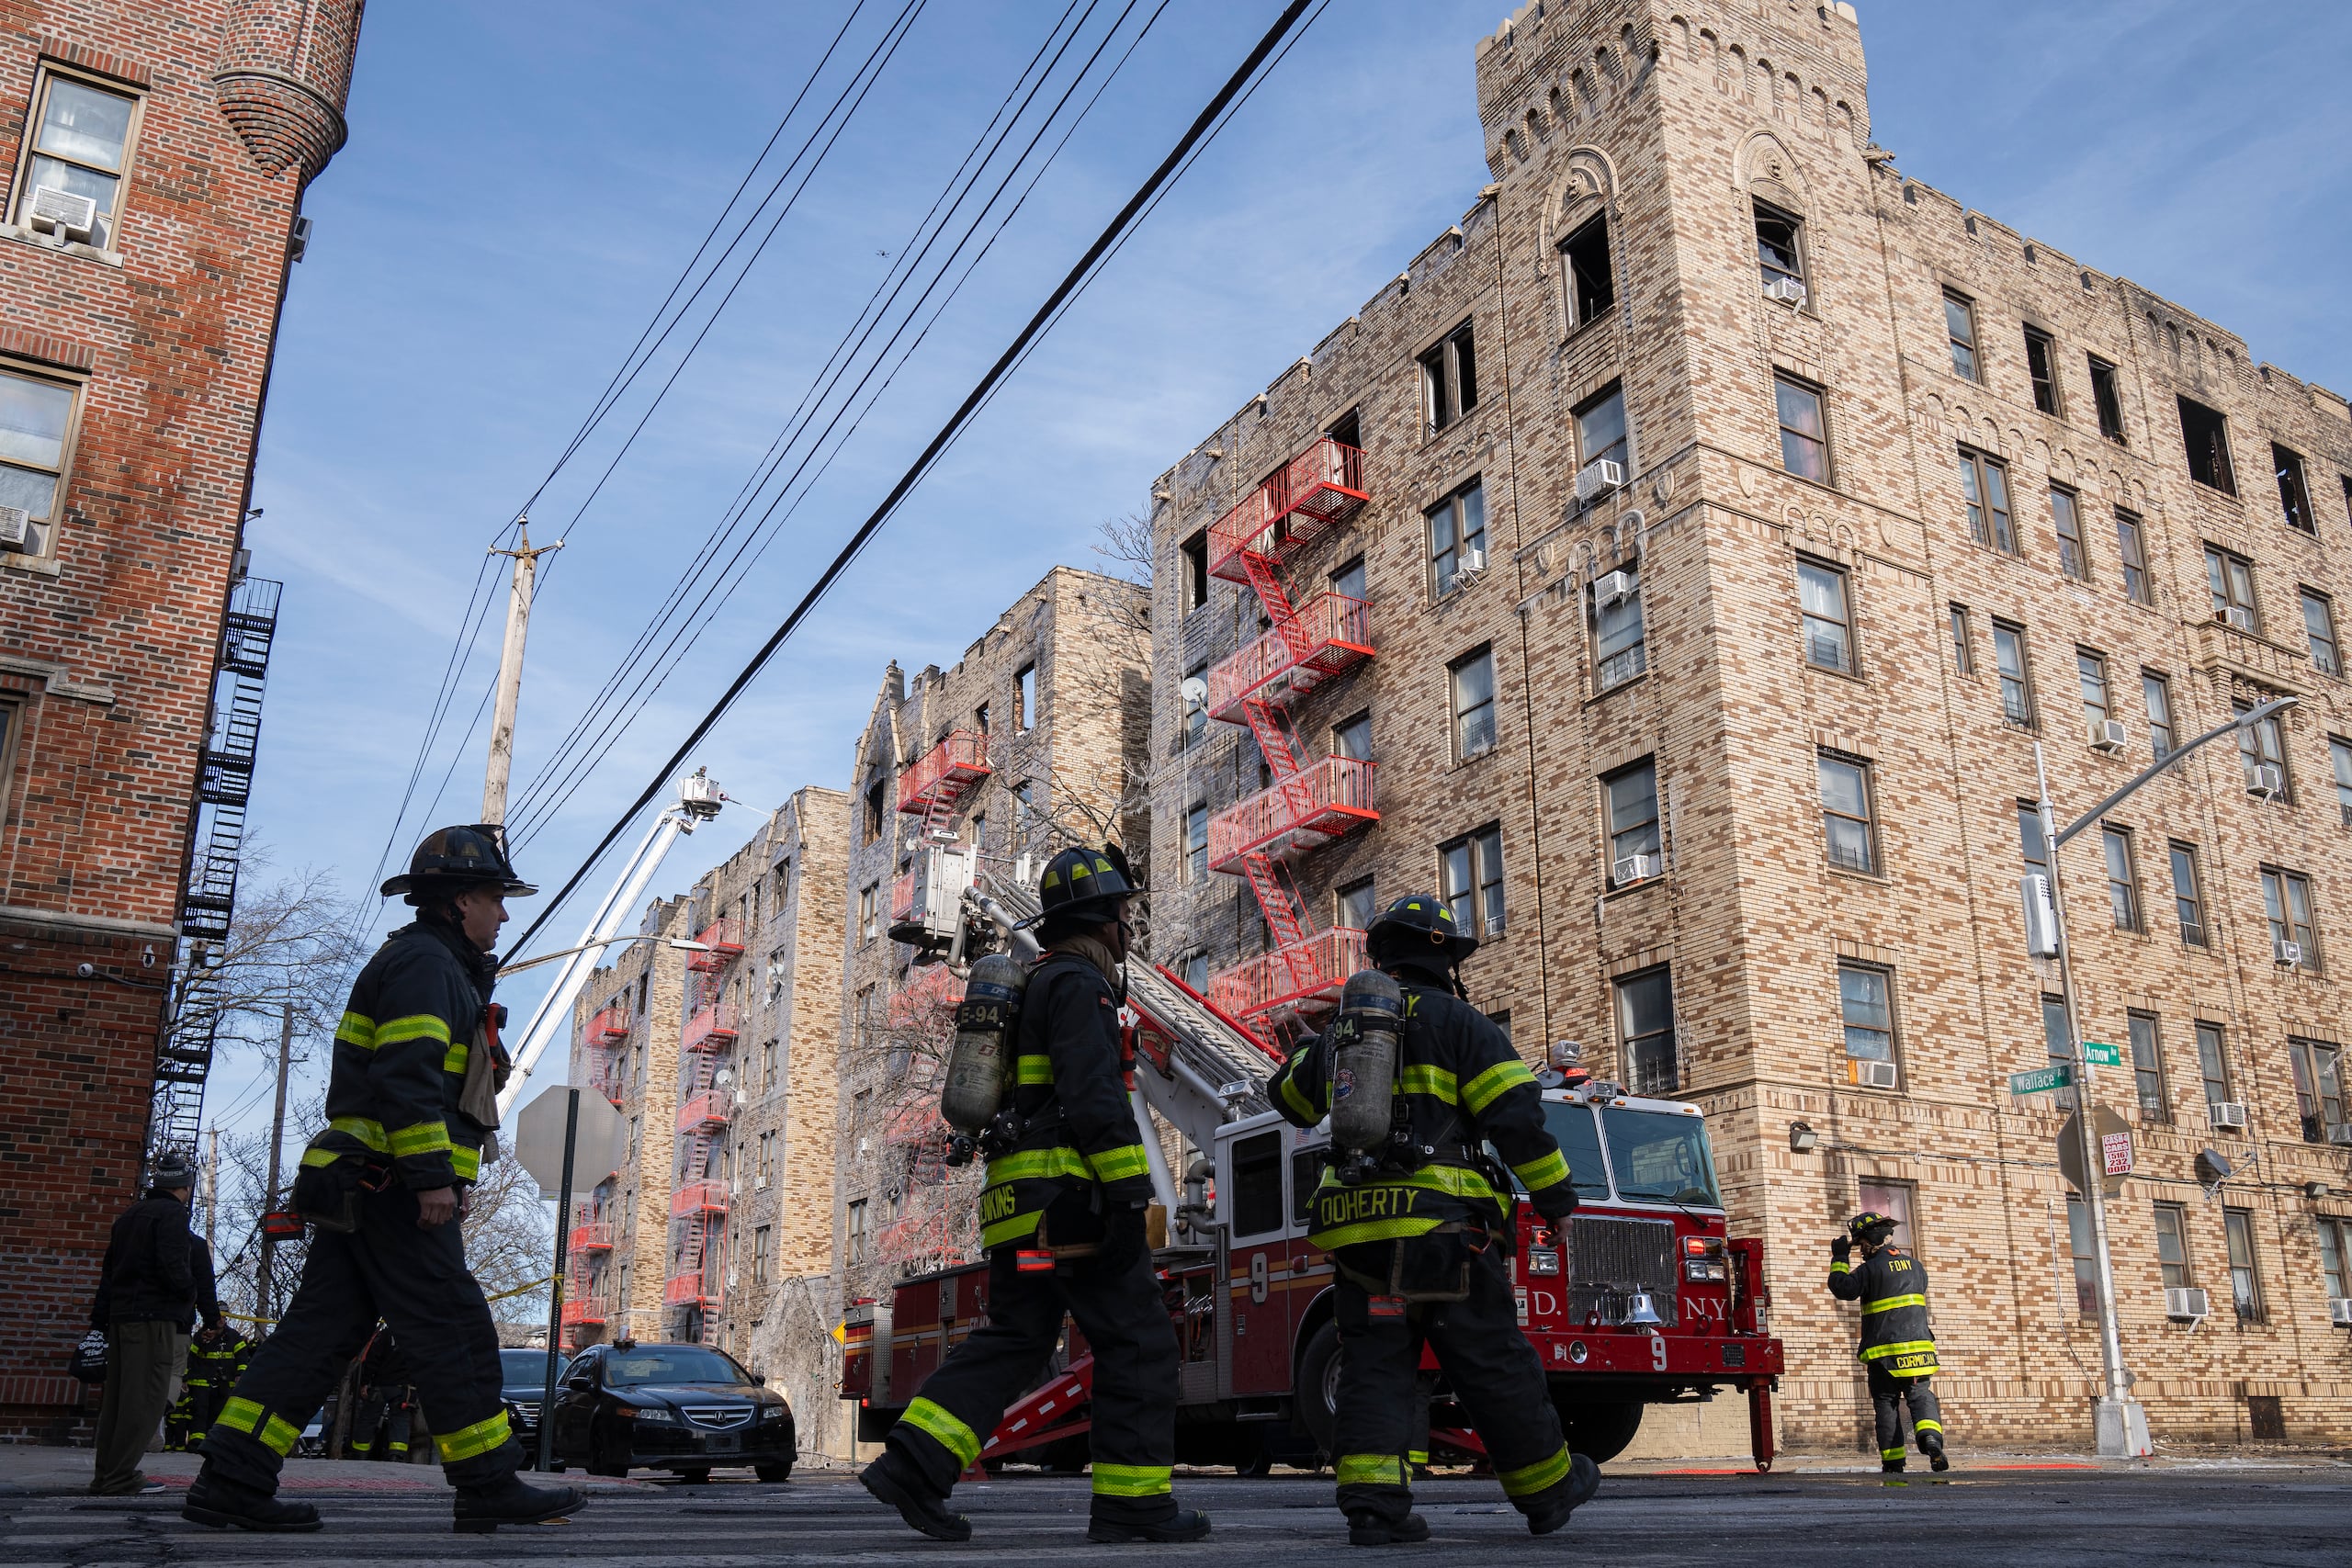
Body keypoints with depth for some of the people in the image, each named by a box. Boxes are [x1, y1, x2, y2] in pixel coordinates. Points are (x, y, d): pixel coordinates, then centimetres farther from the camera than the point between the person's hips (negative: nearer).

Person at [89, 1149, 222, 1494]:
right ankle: (118, 1478, -9)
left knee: (118, 1397, 12)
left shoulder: (130, 1215, 18)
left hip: (121, 1315, 9)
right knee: (144, 1399, -7)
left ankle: (107, 1473, 16)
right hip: (155, 1317, -9)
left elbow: (109, 1269, 20)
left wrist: (101, 1316, 23)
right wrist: (192, 1292, 0)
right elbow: (173, 1268, -19)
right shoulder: (172, 1214, -9)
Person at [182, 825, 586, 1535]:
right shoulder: (426, 963, -9)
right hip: (395, 1189, -11)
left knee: (320, 1331, 8)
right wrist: (432, 1175, -24)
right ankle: (490, 1489, -2)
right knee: (454, 1333, -6)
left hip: (358, 1190, 11)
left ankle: (230, 1480, 7)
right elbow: (407, 1077, -21)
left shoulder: (428, 964, 25)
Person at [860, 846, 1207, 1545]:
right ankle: (1132, 1501, 1)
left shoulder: (1037, 986, 23)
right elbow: (1096, 1096, -20)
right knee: (1136, 1340, -2)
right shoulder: (1079, 984, -9)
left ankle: (912, 1463, 1)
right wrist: (1130, 1195, -22)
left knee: (1011, 1339, 9)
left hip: (1020, 1201, 10)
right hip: (1072, 1197, -10)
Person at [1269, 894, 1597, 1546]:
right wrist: (1555, 1195, 2)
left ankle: (1373, 1504, -5)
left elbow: (1290, 1095, 31)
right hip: (1441, 1224, -5)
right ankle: (1547, 1488, 19)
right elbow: (1515, 1114, -8)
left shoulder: (1341, 1031, 15)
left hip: (1357, 1233, 5)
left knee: (1375, 1366, 4)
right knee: (1494, 1366, 6)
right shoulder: (1455, 1020, -1)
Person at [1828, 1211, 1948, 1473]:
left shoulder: (1872, 1268, -9)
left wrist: (1840, 1260, -1)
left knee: (1887, 1404, 3)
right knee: (1920, 1396, 8)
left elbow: (1843, 1289, -13)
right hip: (1918, 1343, 4)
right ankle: (1931, 1439, -20)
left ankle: (1893, 1463, 2)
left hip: (1885, 1349, -4)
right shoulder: (1914, 1264, 9)